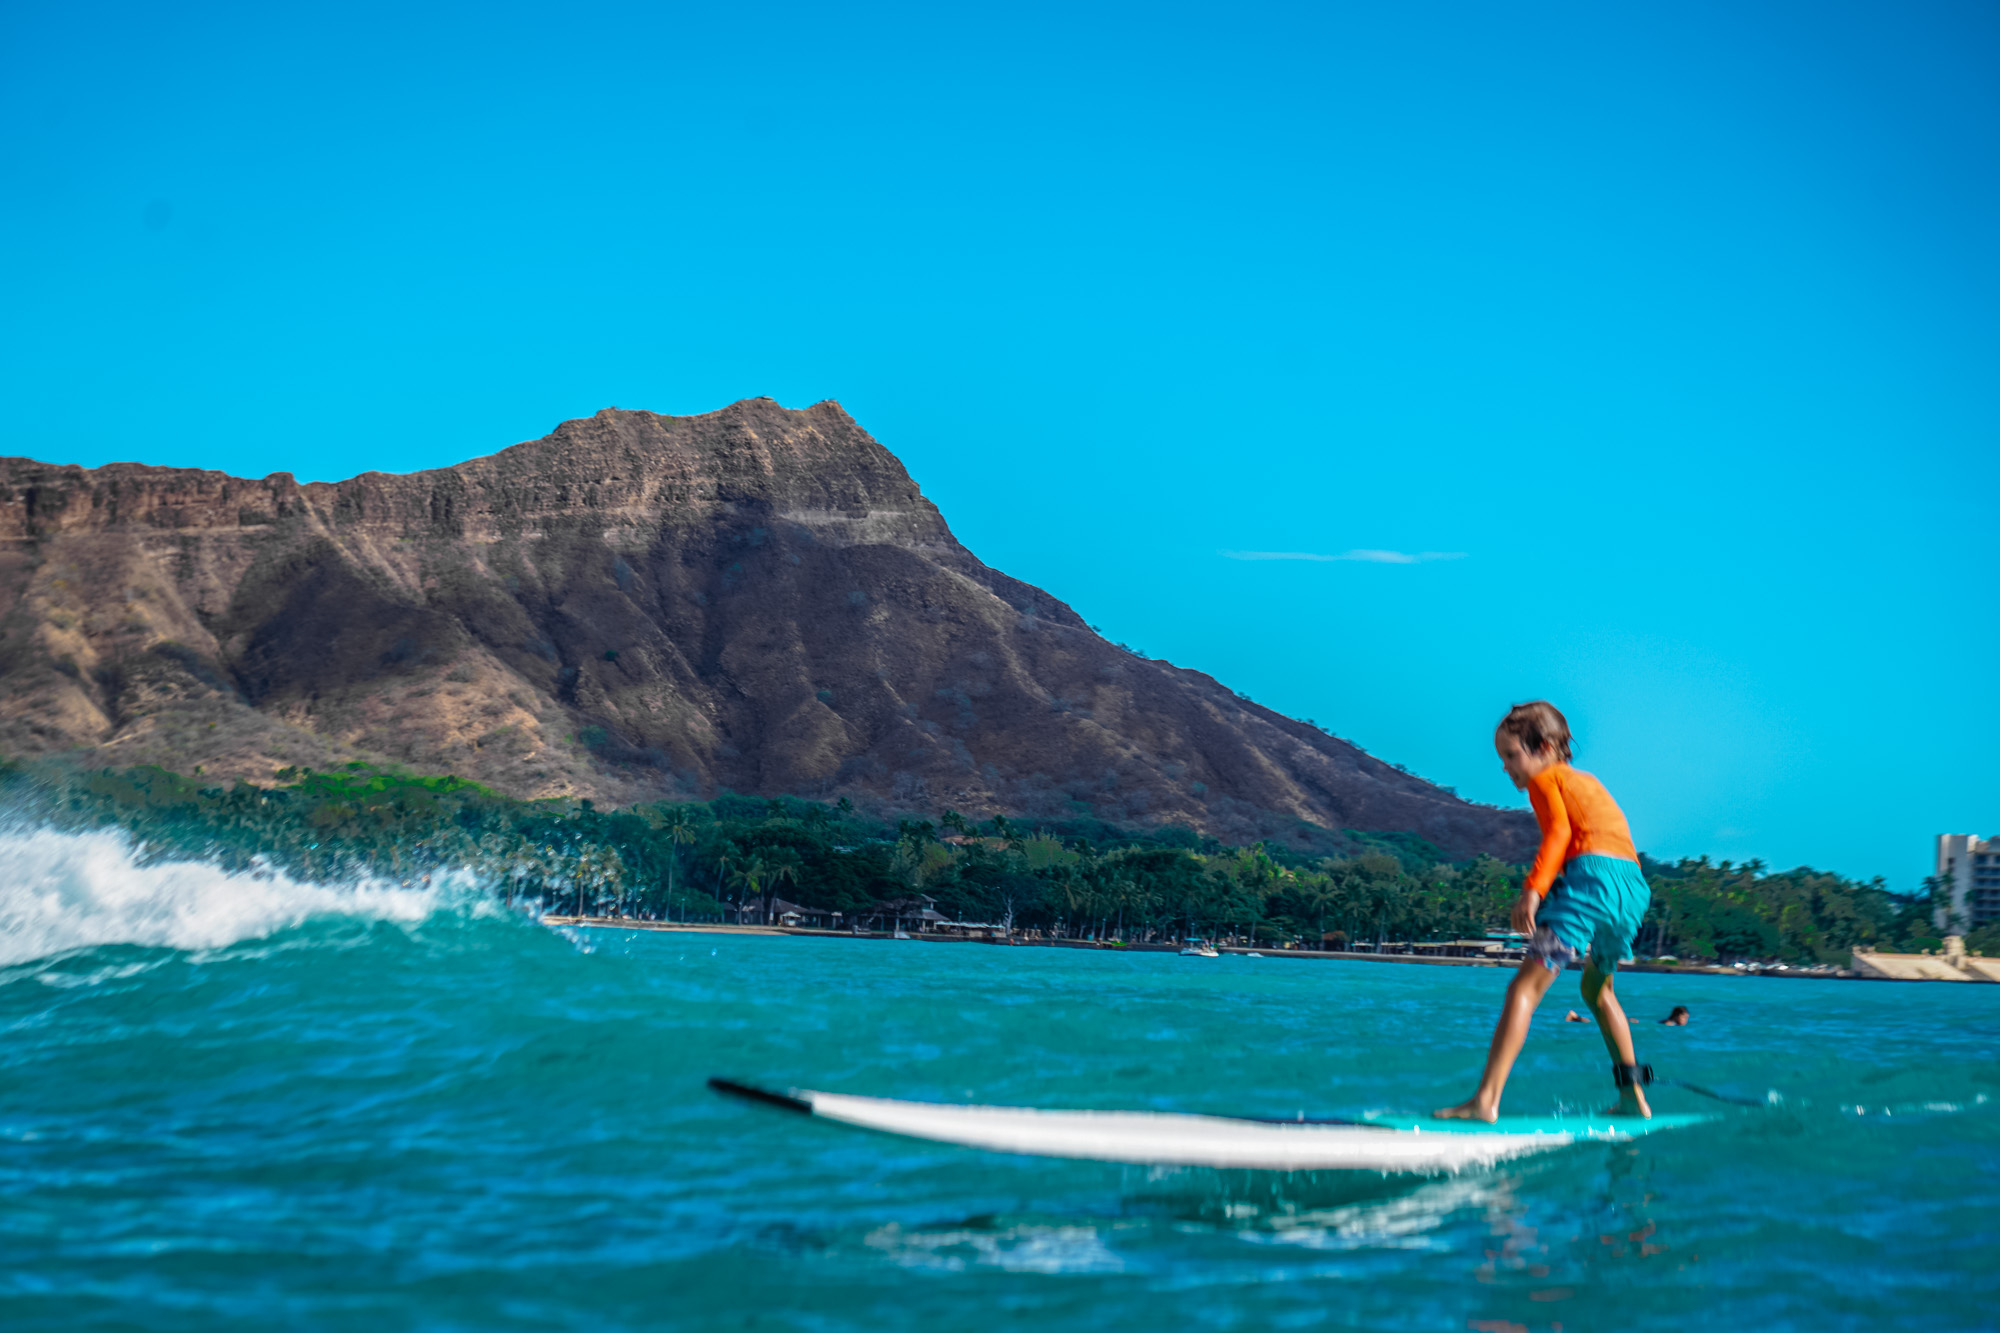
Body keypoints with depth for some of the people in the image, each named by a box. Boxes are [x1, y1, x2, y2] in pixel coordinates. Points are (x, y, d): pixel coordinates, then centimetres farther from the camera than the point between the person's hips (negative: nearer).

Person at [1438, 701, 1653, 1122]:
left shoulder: (1545, 778, 9)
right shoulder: (1587, 781, 32)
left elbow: (1559, 830, -10)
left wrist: (1533, 890, -21)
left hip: (1592, 874, -8)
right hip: (1634, 886, 9)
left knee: (1525, 987, -15)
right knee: (1596, 988, 32)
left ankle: (1486, 1099, -30)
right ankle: (1634, 1097, 33)